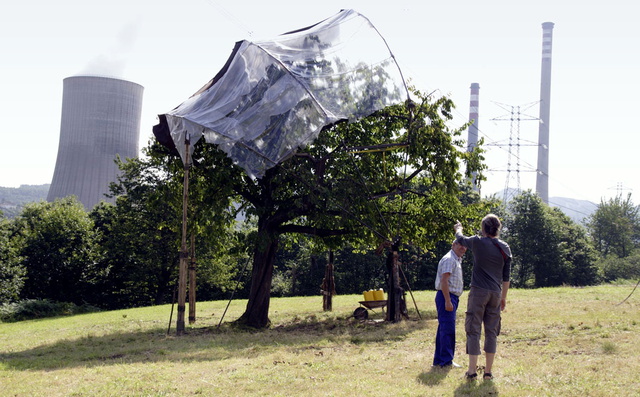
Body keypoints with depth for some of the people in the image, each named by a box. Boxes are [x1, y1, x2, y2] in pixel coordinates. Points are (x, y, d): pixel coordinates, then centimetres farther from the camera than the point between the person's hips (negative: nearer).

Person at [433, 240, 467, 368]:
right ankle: (447, 361, -6)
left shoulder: (457, 260, 21)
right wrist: (448, 301, -25)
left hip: (451, 297, 11)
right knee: (448, 329, -9)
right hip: (446, 296, -11)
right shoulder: (449, 259, -12)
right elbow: (444, 281, -20)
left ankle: (438, 359, 18)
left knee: (444, 329, 13)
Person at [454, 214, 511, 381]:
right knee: (492, 332, 8)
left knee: (473, 330, 0)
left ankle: (472, 371, 0)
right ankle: (488, 372, 11)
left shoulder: (477, 242, -5)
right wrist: (504, 297, 18)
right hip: (495, 293, 4)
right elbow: (506, 276, 10)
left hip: (478, 292, -4)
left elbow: (460, 239, 17)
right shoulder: (505, 248, 6)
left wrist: (458, 229, 39)